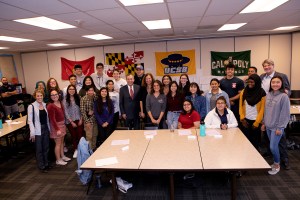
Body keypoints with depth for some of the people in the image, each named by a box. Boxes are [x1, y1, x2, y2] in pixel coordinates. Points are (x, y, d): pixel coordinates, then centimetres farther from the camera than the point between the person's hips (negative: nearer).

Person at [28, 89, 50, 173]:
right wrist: (32, 133, -14)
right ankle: (41, 166, 21)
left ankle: (46, 163, 32)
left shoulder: (45, 105, 5)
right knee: (39, 149, 6)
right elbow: (30, 121, -11)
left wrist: (49, 129, 10)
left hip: (46, 129, 5)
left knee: (46, 147, 15)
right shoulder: (31, 106, -11)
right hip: (38, 130, -5)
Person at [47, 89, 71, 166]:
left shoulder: (60, 102, 4)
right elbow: (52, 119, -21)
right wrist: (57, 129, -21)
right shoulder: (50, 106, -20)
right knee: (58, 143, 2)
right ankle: (58, 160, 16)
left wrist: (63, 124, 12)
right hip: (56, 125, -8)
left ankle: (62, 156, 35)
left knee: (62, 141, 20)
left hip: (62, 124, 8)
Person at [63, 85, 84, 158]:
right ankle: (75, 150, 21)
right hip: (70, 121, -1)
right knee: (73, 136, 7)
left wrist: (81, 119, -5)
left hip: (79, 120, 1)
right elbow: (66, 112, -5)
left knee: (80, 135, -2)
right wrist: (71, 122, -8)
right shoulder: (65, 100, -3)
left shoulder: (78, 98, 3)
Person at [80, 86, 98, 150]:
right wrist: (87, 121, -16)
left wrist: (93, 112, -13)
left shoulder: (96, 97, 1)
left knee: (95, 135, 15)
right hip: (88, 120, -5)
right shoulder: (83, 99, -13)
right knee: (89, 136, -1)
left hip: (95, 119, 5)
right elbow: (82, 111, -14)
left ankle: (94, 149, 31)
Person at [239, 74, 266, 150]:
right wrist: (242, 118, -4)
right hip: (246, 120, 2)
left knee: (255, 141, 8)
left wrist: (257, 122, -7)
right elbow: (241, 106, 3)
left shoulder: (262, 93, -5)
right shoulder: (244, 92, 2)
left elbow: (262, 109, -5)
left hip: (255, 121, -2)